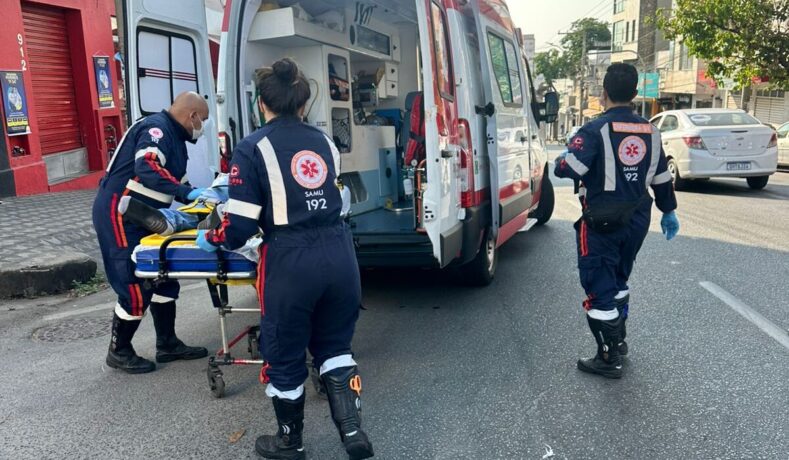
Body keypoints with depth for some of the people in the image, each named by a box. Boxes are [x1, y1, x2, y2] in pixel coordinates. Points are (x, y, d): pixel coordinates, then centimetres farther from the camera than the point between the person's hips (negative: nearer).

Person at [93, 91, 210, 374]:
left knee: (162, 278, 11)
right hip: (119, 216, -11)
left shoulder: (174, 137, 15)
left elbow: (170, 180, 16)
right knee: (136, 286, -5)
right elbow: (147, 169, -34)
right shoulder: (156, 128, -17)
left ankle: (167, 344, 21)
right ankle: (118, 351, 14)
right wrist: (188, 192, -36)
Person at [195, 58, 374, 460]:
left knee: (284, 355, 16)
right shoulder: (323, 141, 13)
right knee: (334, 345, 24)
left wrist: (211, 239, 13)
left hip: (291, 260, -4)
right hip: (339, 252, 5)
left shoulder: (253, 148, -3)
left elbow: (240, 226, -7)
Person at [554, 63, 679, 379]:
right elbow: (661, 178, 14)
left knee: (600, 288, 0)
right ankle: (618, 340, 35)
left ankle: (609, 358, 5)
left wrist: (561, 159, 1)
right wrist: (668, 212, 26)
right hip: (636, 220, 7)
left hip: (602, 222, -7)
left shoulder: (595, 131, -15)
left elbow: (568, 169, -22)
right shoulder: (650, 132, 7)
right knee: (618, 280, 23)